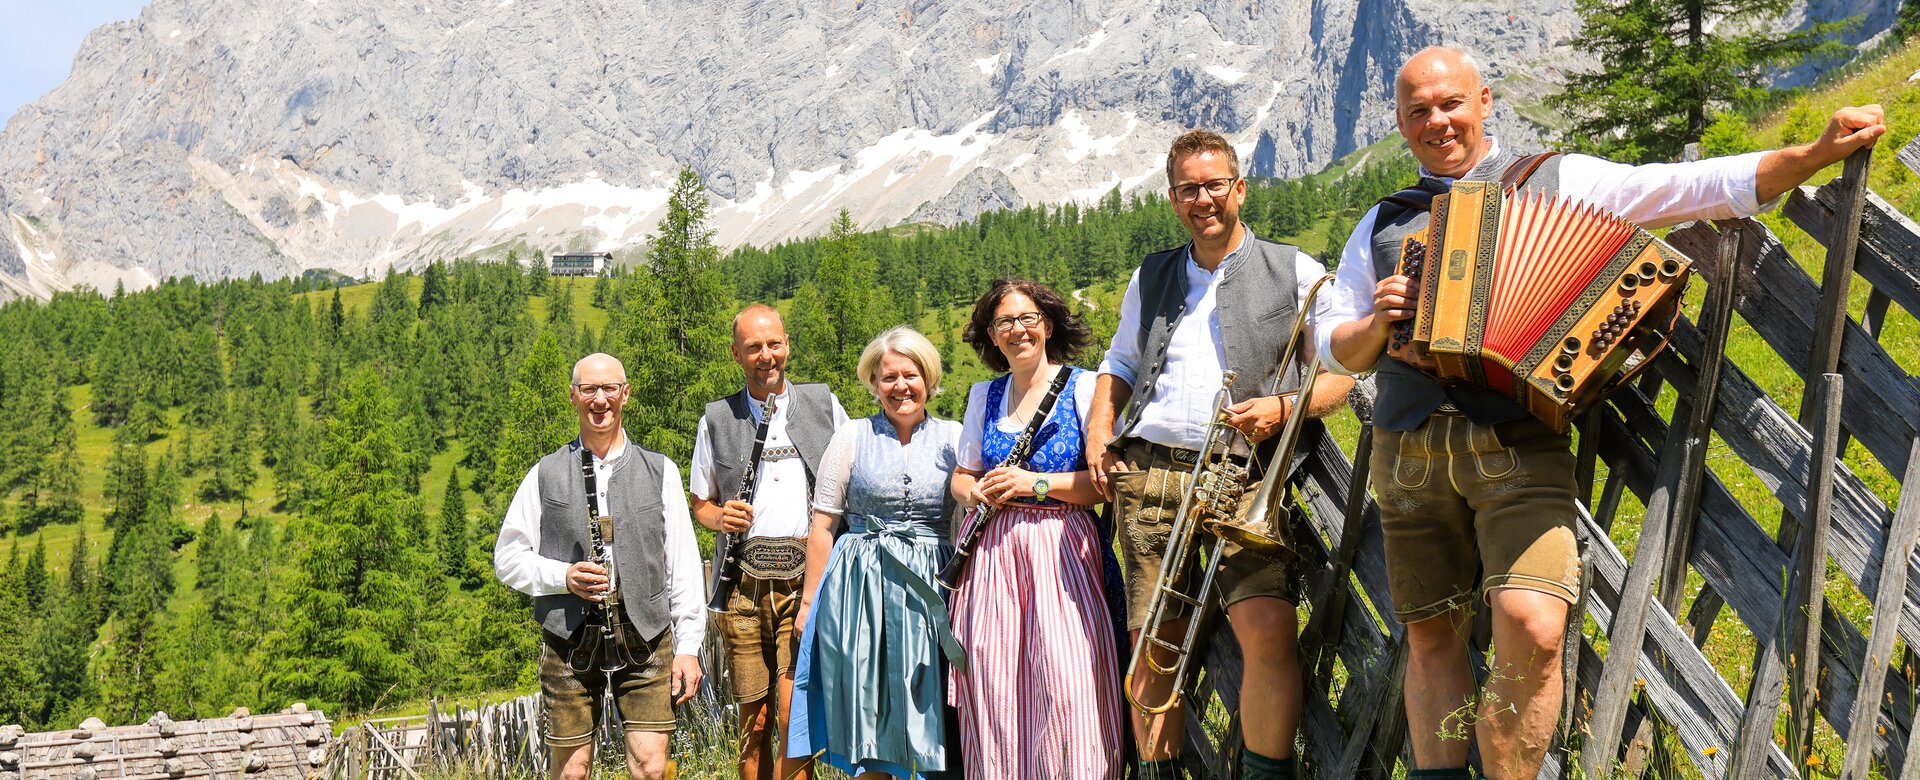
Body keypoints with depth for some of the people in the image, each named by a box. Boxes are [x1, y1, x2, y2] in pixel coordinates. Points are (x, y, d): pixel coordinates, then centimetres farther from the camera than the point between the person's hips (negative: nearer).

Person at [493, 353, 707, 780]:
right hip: (569, 643, 0)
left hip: (646, 638, 0)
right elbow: (507, 558, 9)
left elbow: (683, 565, 7)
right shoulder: (546, 475, 9)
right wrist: (563, 576, -9)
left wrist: (688, 647, 1)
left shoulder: (660, 471, 10)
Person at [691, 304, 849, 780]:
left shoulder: (823, 404, 11)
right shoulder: (717, 418, 13)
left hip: (807, 578, -1)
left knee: (794, 714, -14)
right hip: (745, 583, 2)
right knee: (754, 721, 2)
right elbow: (700, 503, 19)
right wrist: (721, 517, -4)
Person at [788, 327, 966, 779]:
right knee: (866, 710, 3)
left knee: (929, 717, 1)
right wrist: (810, 602, 2)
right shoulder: (852, 437, 6)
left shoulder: (953, 438, 8)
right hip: (861, 589, 0)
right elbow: (823, 526, 6)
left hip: (931, 590, 0)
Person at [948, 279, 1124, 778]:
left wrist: (1037, 483, -13)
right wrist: (976, 491, -1)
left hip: (1061, 550, -4)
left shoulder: (1084, 387, 1)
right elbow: (961, 477, 22)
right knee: (992, 682, -3)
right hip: (991, 552, 4)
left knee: (1067, 682, -14)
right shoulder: (984, 396, 16)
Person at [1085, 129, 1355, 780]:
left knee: (1270, 629, -22)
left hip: (1244, 476, -3)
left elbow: (1340, 373, 7)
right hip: (1149, 474, 3)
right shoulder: (1150, 279, 22)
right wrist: (1098, 435, 12)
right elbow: (1119, 366, 29)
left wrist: (1283, 407, -12)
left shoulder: (1294, 271, 10)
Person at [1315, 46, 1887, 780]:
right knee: (1432, 638, 7)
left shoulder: (1555, 181, 12)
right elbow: (1334, 344, 21)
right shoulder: (1382, 225, 20)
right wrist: (1375, 325, -1)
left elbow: (1698, 187, 6)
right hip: (1411, 452, 4)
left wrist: (1817, 153, -3)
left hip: (1519, 444, -3)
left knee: (1532, 630, -20)